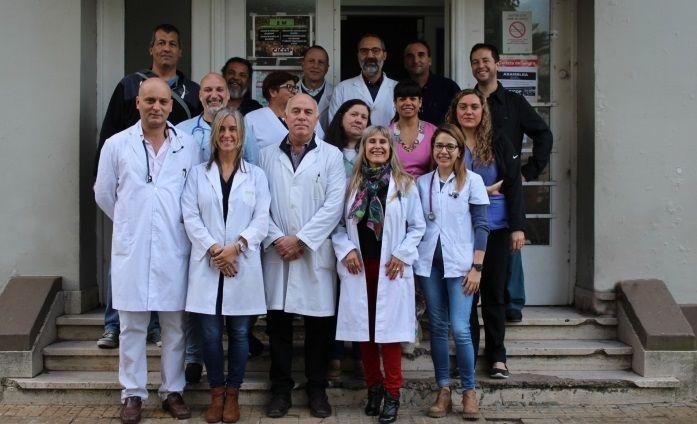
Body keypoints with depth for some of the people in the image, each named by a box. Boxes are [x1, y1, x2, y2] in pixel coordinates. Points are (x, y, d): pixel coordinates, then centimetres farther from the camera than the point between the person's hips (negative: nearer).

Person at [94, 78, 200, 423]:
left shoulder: (188, 146, 5)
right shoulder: (117, 145, 3)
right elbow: (104, 194, 12)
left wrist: (184, 225, 10)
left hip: (174, 249, 1)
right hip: (132, 249, -1)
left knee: (175, 325, 6)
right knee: (132, 325, 4)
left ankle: (173, 391, 19)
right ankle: (133, 393, 16)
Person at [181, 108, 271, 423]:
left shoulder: (255, 175, 8)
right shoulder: (198, 173, 9)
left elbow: (261, 219, 0)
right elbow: (190, 216, 0)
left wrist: (236, 247, -13)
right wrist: (213, 249, -12)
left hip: (243, 265, 0)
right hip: (207, 265, 0)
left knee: (239, 332, 4)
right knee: (210, 333, 2)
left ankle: (232, 395, 16)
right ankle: (216, 394, 16)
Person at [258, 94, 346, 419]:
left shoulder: (331, 156, 4)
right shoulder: (267, 155, 9)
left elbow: (334, 205, -5)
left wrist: (301, 239, -11)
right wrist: (276, 238, -11)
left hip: (315, 253, -1)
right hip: (276, 251, 1)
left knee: (318, 324, 4)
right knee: (278, 321, 5)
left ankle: (317, 389, 18)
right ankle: (280, 389, 18)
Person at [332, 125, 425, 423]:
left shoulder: (404, 184, 3)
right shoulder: (352, 183, 7)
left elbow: (417, 226, 4)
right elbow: (338, 223, 9)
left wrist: (402, 254, -6)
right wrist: (346, 250, -4)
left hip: (390, 269, -2)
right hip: (358, 267, 2)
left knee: (389, 329, -3)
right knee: (364, 330, 7)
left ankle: (392, 394, 5)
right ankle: (373, 387, 20)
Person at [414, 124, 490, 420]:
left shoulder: (472, 181, 0)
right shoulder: (421, 183, 9)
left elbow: (481, 225, -2)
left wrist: (476, 267, -7)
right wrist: (411, 260, 4)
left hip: (459, 263, -3)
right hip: (429, 263, 3)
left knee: (460, 329, -9)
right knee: (437, 327, 6)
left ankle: (469, 391, 6)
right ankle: (443, 391, 15)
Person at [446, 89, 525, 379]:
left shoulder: (498, 143, 4)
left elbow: (513, 186, 2)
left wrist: (517, 227, -5)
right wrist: (484, 190, -5)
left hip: (495, 228, 0)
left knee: (493, 292, 5)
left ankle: (497, 356, 15)